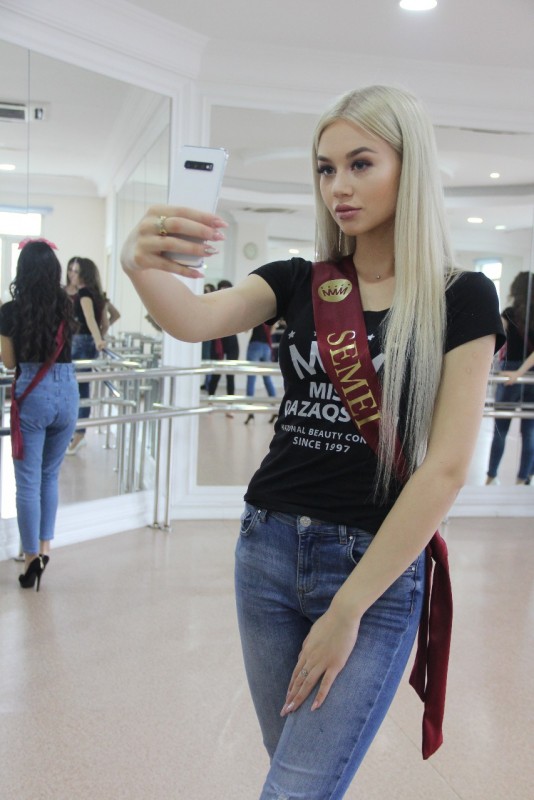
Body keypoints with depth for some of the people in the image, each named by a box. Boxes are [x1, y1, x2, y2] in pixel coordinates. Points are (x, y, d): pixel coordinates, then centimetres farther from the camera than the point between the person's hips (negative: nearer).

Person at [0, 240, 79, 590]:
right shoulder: (67, 306, 3)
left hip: (32, 396, -4)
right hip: (67, 394, 4)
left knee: (28, 481, 5)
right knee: (50, 475, 18)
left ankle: (32, 558, 8)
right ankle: (45, 547, 19)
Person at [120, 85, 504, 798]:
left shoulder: (461, 298, -6)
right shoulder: (299, 282, 5)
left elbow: (446, 467, -12)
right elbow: (195, 319, -14)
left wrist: (347, 611, -13)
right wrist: (142, 264, -38)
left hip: (377, 567, -4)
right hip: (269, 548, 4)